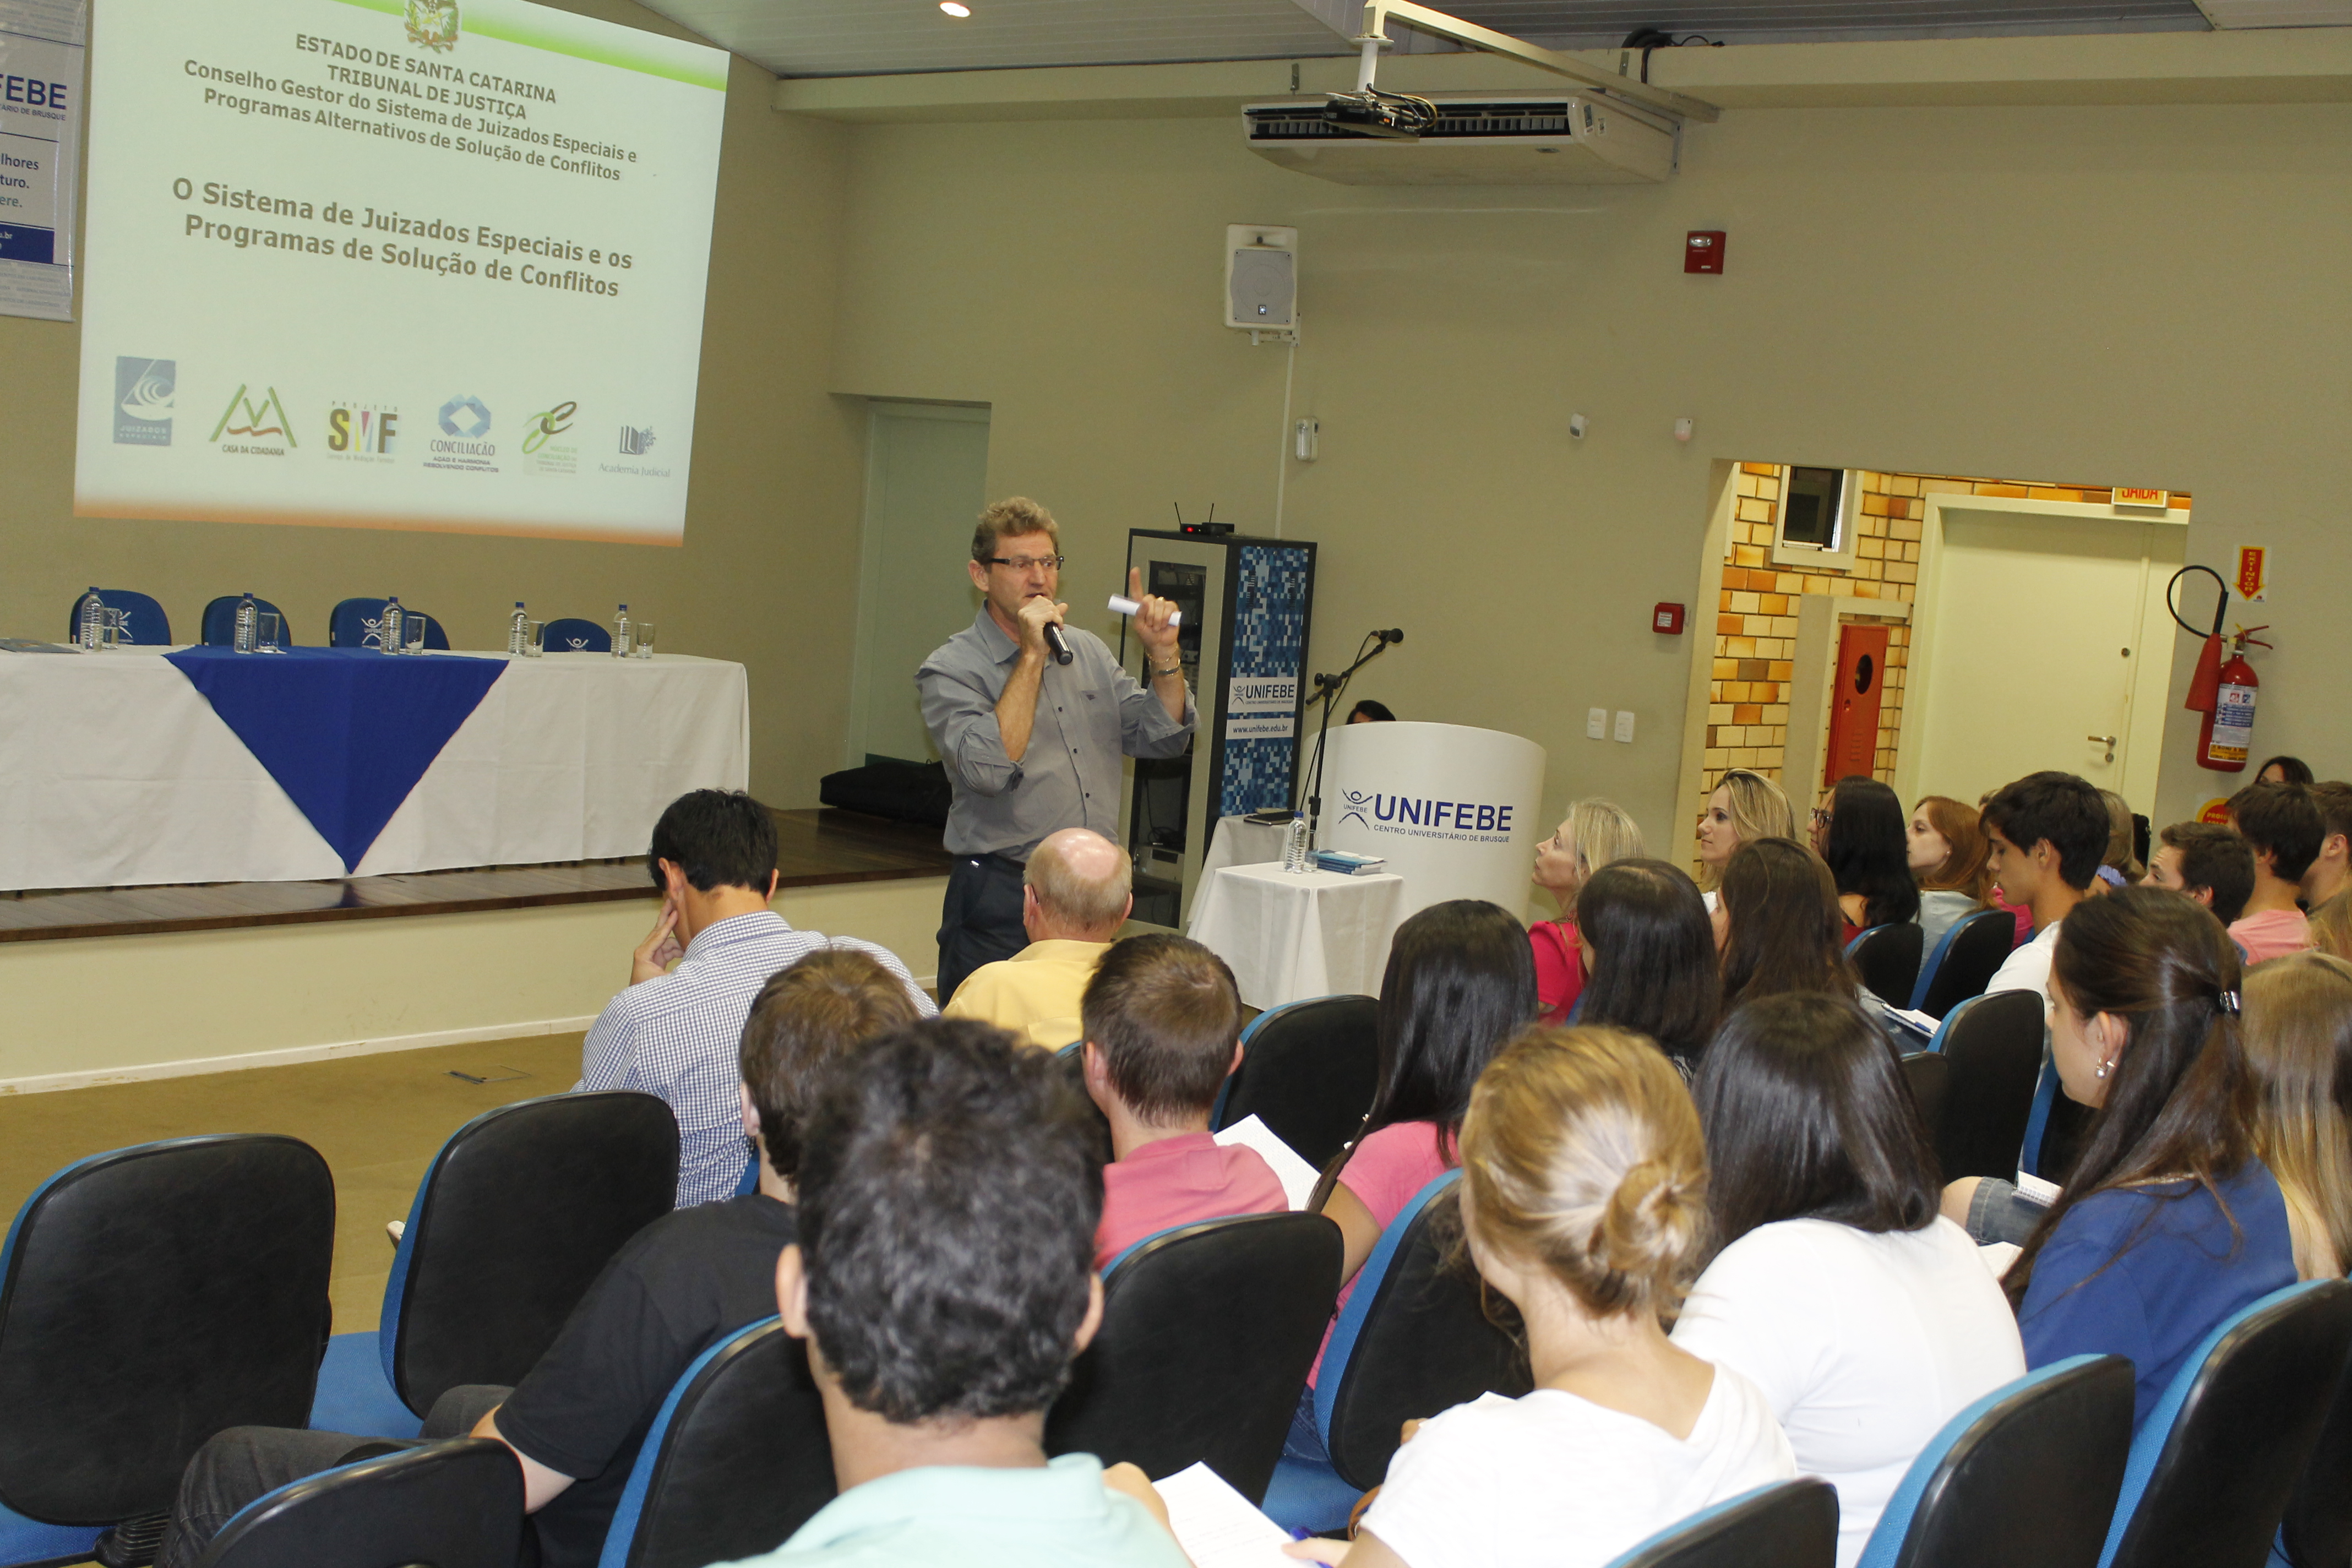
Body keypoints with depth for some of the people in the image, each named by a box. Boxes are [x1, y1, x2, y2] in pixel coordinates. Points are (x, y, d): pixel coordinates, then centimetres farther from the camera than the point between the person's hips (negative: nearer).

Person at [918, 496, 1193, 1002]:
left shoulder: (1088, 651, 13)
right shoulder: (950, 670, -6)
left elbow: (1164, 739, 14)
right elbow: (990, 770, -23)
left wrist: (1163, 655, -2)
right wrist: (1032, 655, -19)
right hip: (1001, 898, -5)